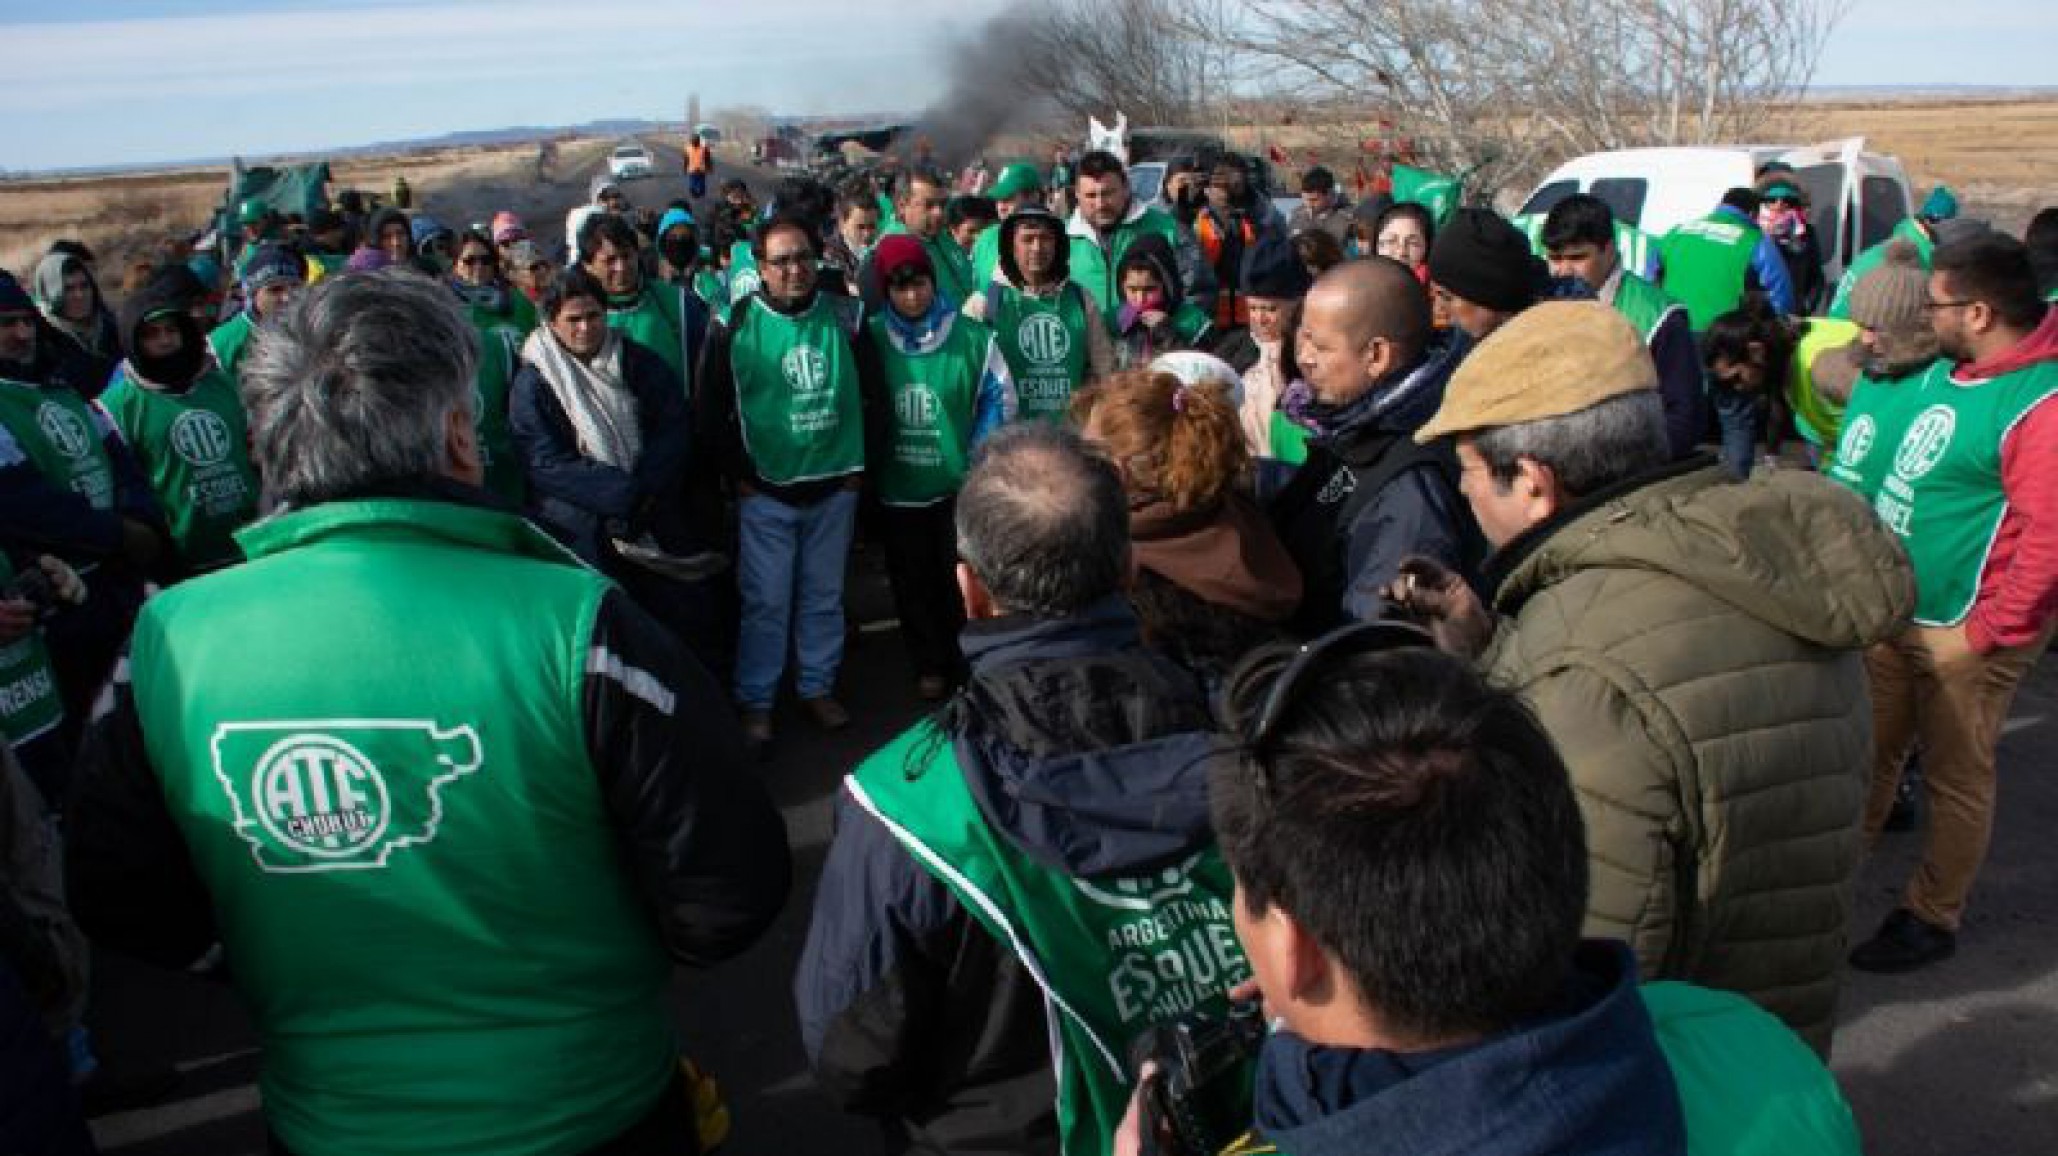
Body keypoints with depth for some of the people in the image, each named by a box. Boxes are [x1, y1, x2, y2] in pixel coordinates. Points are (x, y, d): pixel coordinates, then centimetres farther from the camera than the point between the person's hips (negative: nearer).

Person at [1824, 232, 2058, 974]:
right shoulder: (1951, 371, 5)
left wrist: (1983, 632, -21)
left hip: (1963, 633, -8)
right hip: (1894, 611, 8)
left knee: (1955, 778, 9)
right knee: (1870, 752, 19)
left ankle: (1932, 918, 24)